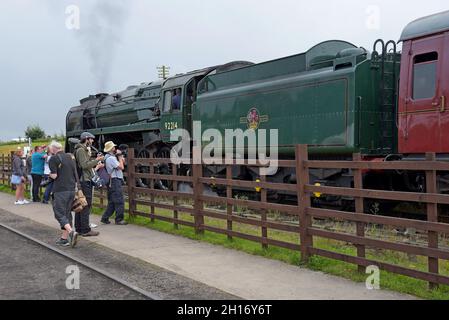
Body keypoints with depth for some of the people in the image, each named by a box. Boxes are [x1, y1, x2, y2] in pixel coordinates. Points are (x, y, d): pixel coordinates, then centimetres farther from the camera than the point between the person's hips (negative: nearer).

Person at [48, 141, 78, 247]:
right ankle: (64, 238, 13)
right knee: (67, 213, 11)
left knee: (59, 213, -3)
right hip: (72, 189, 7)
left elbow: (54, 175, -12)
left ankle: (71, 232, -22)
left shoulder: (54, 159, -7)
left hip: (60, 190, -6)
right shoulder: (71, 157, 13)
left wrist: (50, 174, 7)